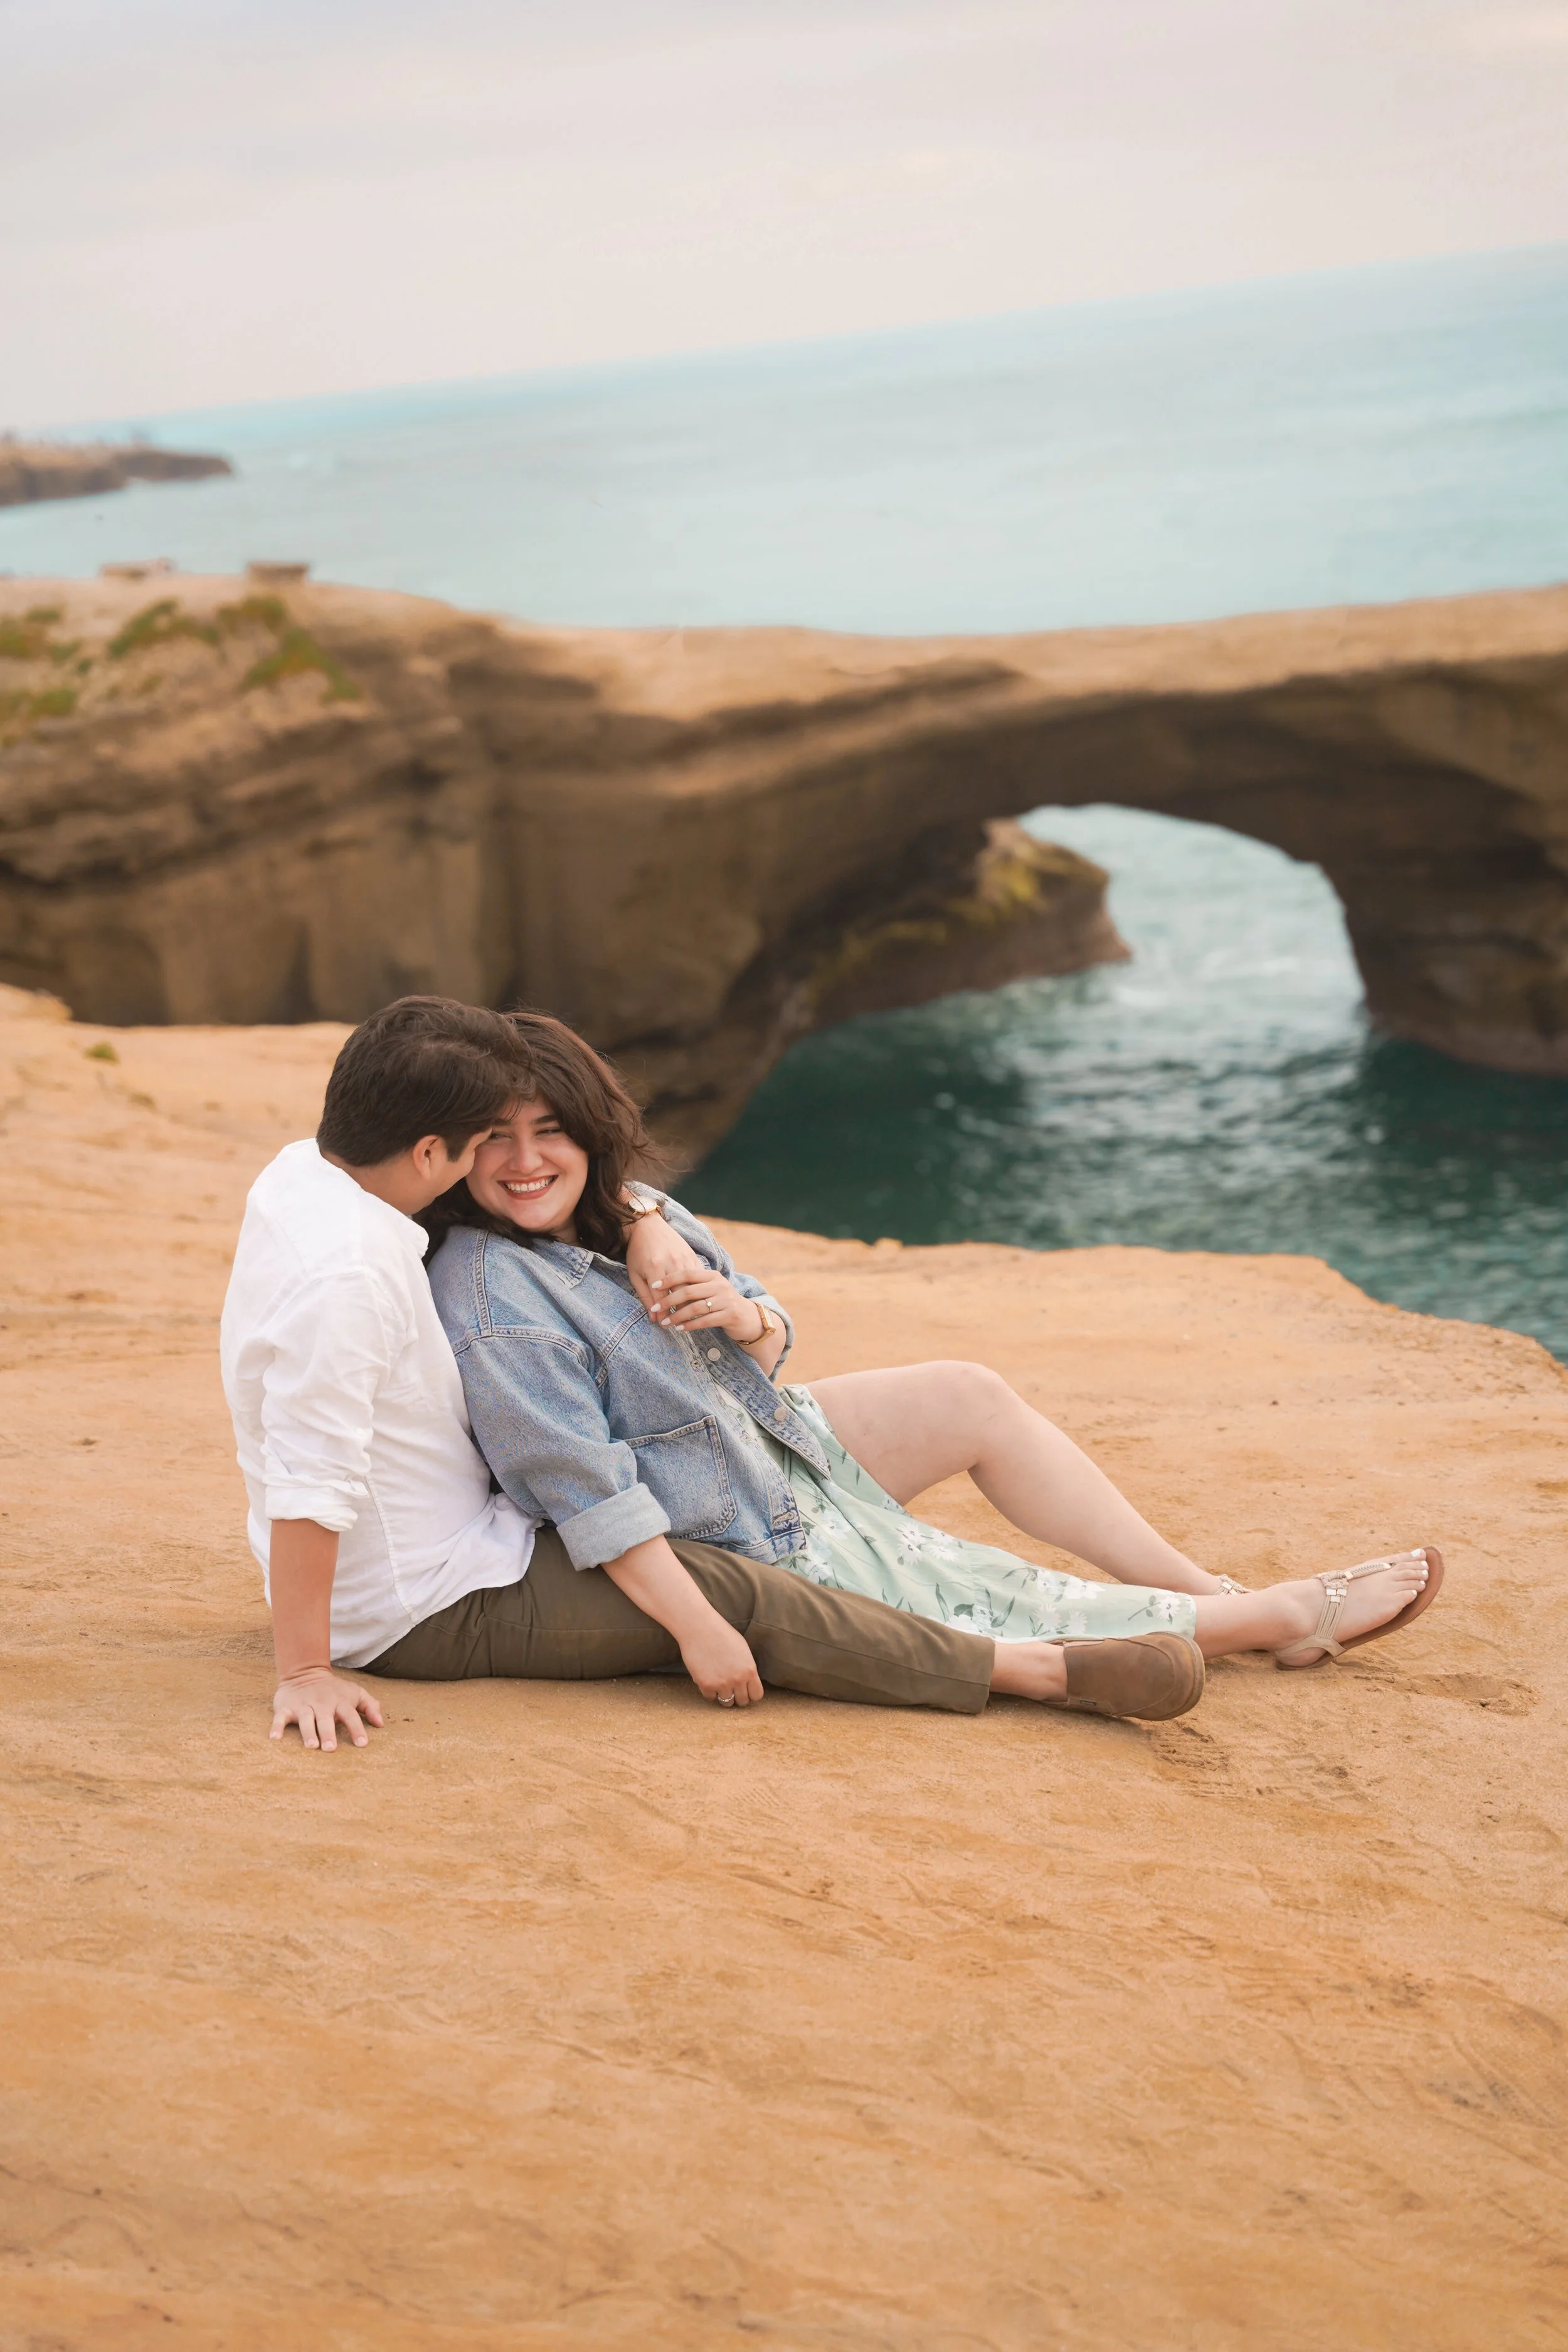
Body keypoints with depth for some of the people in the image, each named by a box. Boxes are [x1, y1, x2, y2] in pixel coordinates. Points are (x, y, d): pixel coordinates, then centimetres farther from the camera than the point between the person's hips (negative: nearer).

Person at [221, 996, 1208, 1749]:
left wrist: (644, 1220, -8)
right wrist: (306, 1673, -29)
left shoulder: (308, 1169, 0)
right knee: (735, 1596, -16)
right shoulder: (346, 1274, -31)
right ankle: (1045, 1670, -10)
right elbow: (308, 1487, -33)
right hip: (428, 1608, -11)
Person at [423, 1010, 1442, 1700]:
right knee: (1003, 1601, -4)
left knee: (975, 1399, 8)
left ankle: (1206, 1590, 14)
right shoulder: (490, 1295, -27)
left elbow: (772, 1345, 7)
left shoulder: (624, 1212, 0)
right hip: (737, 1545, -9)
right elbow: (583, 1487, -30)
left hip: (769, 1443, 9)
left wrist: (742, 1313, -17)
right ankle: (1283, 1615, 9)